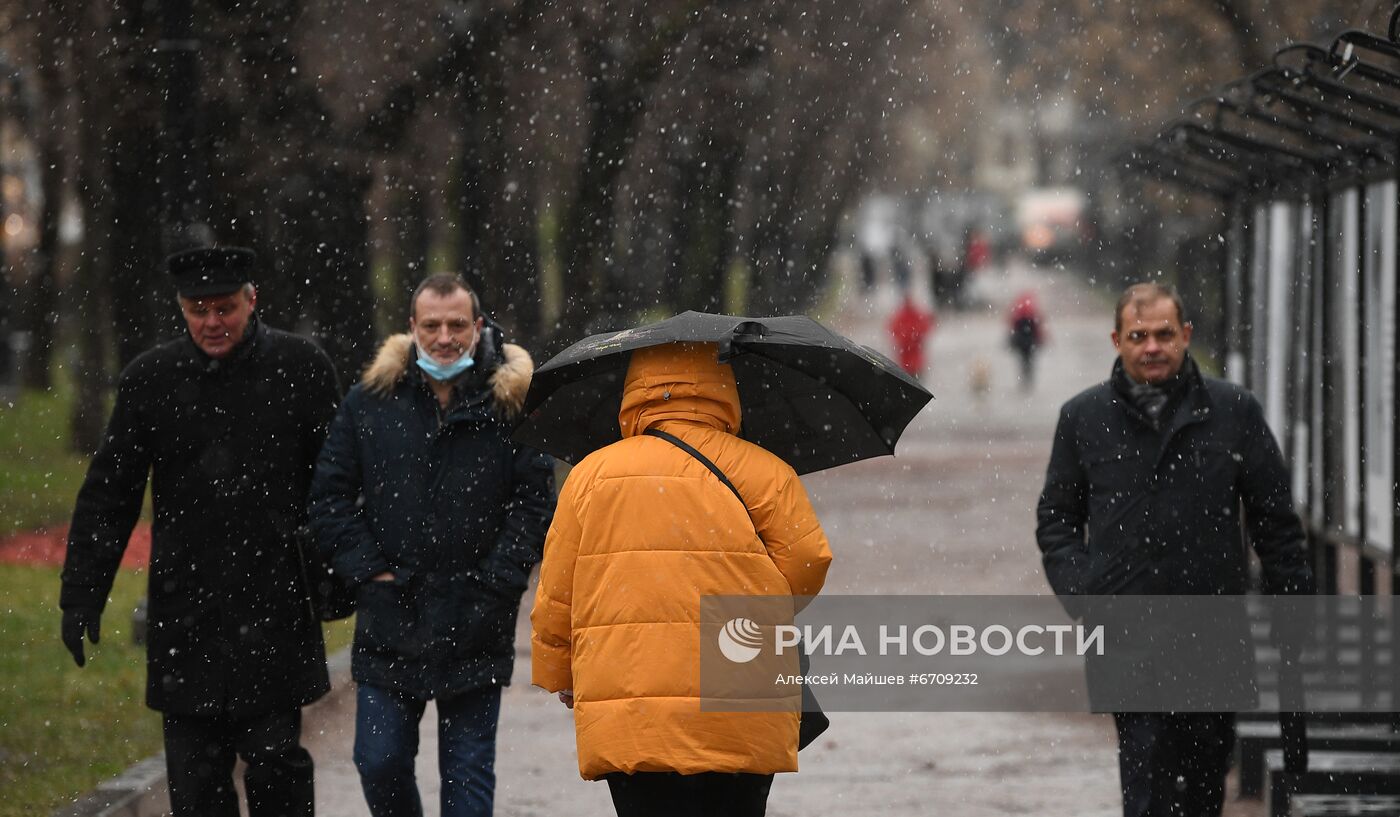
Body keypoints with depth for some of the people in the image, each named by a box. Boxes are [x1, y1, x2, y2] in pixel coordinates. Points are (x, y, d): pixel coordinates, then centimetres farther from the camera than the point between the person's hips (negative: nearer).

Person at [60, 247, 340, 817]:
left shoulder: (300, 368, 0)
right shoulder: (150, 379, 4)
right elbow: (108, 493, 7)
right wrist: (82, 593, 1)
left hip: (274, 607, -2)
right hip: (185, 612, 2)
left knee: (275, 758, -3)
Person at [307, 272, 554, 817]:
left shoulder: (510, 403, -1)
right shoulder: (371, 400, 4)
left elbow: (535, 503, -1)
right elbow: (330, 495, 7)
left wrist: (494, 584, -8)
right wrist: (367, 569, -3)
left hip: (474, 629, -2)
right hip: (389, 621, 2)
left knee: (468, 771, 3)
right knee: (380, 762, 4)